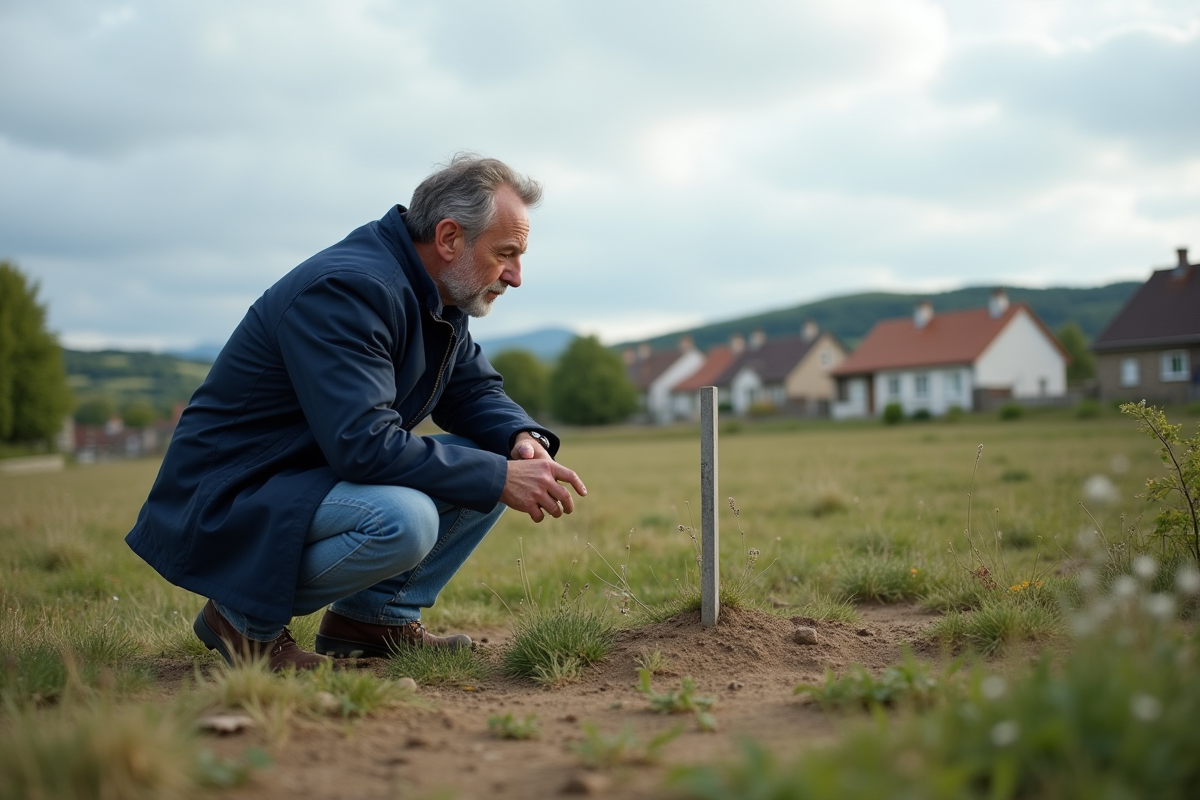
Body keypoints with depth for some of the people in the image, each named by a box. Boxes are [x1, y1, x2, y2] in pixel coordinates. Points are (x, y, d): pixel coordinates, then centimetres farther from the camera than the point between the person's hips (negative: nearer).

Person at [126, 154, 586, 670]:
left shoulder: (435, 295, 4)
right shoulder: (345, 289, -25)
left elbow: (475, 390, 13)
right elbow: (364, 444, -33)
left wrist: (523, 440, -10)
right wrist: (498, 478, -28)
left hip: (322, 478, 9)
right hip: (228, 501, -9)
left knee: (497, 458, 0)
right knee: (403, 519, -35)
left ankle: (376, 615, 7)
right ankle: (246, 618, -9)